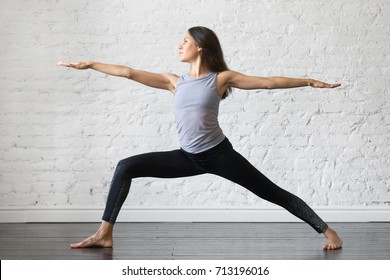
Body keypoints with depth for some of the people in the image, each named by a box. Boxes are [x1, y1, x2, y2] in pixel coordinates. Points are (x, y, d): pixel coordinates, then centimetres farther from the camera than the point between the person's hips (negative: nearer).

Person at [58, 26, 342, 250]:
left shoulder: (221, 78, -3)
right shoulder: (175, 82, 8)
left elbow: (268, 82, -3)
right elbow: (129, 73, 8)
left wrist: (309, 82, -5)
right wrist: (90, 64, 8)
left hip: (218, 154, -4)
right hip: (188, 157, 5)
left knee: (272, 192, -3)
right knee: (126, 167, -5)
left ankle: (327, 231, 8)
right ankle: (105, 233, -2)